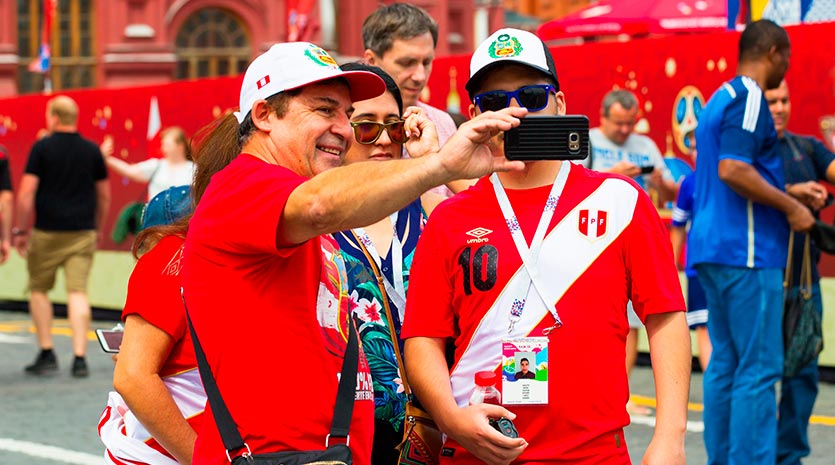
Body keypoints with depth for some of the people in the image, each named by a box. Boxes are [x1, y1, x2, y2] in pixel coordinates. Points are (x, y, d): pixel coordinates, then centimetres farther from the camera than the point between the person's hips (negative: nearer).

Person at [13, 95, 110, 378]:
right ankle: (79, 358, -7)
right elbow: (104, 195, 12)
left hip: (48, 232, -2)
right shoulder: (92, 150, 6)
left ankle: (46, 353, 9)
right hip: (82, 233, 3)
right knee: (78, 292, 0)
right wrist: (97, 228, 25)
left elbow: (26, 192, -9)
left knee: (39, 290, 12)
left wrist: (20, 230, -1)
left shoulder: (42, 148, -5)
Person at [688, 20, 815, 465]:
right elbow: (733, 170, -23)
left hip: (713, 248, 10)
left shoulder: (720, 98, 18)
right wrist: (791, 207, -14)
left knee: (724, 363, 11)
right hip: (747, 250, -10)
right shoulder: (749, 99, -11)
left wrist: (785, 192, 24)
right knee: (759, 369, -8)